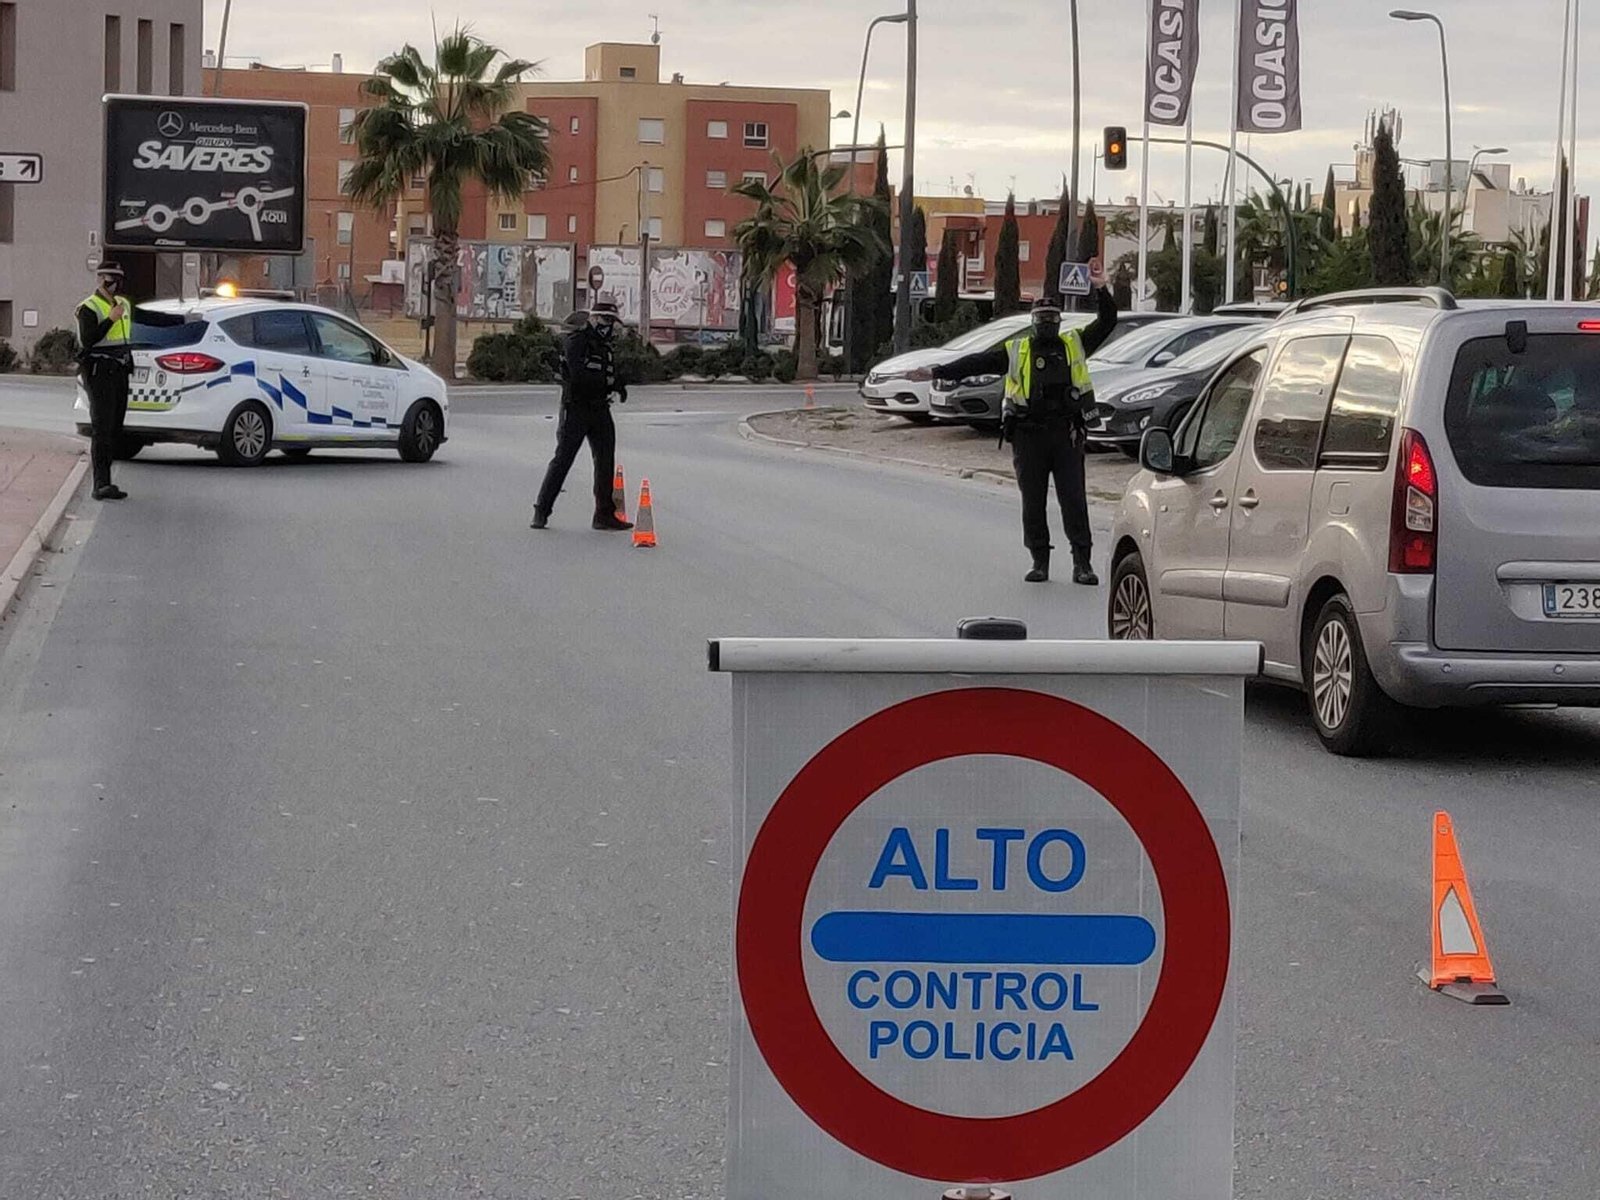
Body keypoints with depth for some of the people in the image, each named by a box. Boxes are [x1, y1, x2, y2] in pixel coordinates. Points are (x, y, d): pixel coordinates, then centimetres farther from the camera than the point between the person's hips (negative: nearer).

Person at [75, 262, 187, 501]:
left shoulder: (123, 304, 16)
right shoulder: (89, 308, -10)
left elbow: (150, 318, 27)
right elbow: (87, 340, -21)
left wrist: (183, 319, 31)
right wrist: (110, 320, -24)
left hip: (119, 373, 9)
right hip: (99, 373, -9)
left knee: (115, 429, 7)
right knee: (102, 429, -15)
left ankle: (103, 483, 10)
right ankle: (102, 484, -20)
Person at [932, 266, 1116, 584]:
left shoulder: (1075, 344, 13)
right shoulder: (1015, 351, 10)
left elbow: (1107, 322, 10)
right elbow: (977, 363, 6)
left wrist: (1101, 290, -5)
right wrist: (936, 372, 0)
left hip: (1067, 435, 0)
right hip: (1028, 435, 1)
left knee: (1074, 499, -4)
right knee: (1033, 502, 3)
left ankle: (1082, 564, -3)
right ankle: (1040, 562, 12)